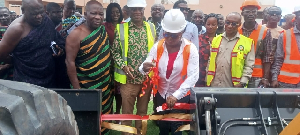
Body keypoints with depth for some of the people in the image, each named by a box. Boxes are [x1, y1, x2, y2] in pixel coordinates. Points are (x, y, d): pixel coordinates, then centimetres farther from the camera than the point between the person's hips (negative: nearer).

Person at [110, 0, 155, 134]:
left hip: (147, 77, 2)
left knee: (143, 110, 15)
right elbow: (115, 51, 0)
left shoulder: (151, 27, 5)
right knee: (127, 111, 9)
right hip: (129, 78, -2)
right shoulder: (121, 28, -2)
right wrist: (123, 65, -14)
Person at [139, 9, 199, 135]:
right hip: (161, 94, 3)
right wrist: (144, 68, -35)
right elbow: (144, 68, -11)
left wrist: (176, 95, -28)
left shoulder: (190, 49, -14)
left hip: (181, 96, -2)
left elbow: (193, 76, -20)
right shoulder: (157, 46, -7)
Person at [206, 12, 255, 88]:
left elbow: (249, 66, -1)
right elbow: (211, 62, 12)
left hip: (233, 87, -2)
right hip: (214, 85, 3)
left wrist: (242, 83, -11)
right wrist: (208, 81, 8)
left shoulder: (247, 42, 0)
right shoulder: (216, 40, 10)